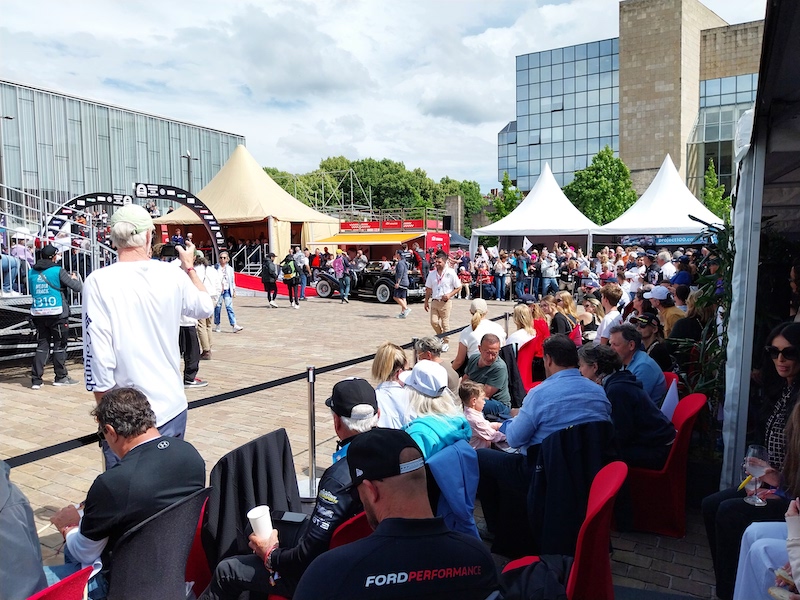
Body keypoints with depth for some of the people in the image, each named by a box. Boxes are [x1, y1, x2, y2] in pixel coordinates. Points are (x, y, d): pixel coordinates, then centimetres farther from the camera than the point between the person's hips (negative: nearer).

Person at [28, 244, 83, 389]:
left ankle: (36, 380, 5)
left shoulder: (32, 272, 8)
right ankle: (61, 377, 16)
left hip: (38, 314, 5)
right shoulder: (58, 271, -9)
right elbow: (78, 287, -10)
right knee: (60, 345, 7)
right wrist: (74, 278, 13)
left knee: (42, 346, 9)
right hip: (57, 314, -5)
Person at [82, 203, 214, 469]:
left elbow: (98, 356, -14)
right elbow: (205, 307, 17)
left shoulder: (99, 282, -13)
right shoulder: (172, 275, -3)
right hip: (171, 406, 3)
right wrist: (190, 267, 29)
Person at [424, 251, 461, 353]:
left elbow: (458, 287, 0)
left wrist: (449, 295, -14)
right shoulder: (432, 274, 8)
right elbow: (428, 289, 14)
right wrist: (426, 301, 12)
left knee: (445, 323, -2)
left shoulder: (451, 273, -5)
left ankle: (446, 342, 12)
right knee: (434, 322, -2)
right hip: (434, 301, 4)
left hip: (446, 302, -4)